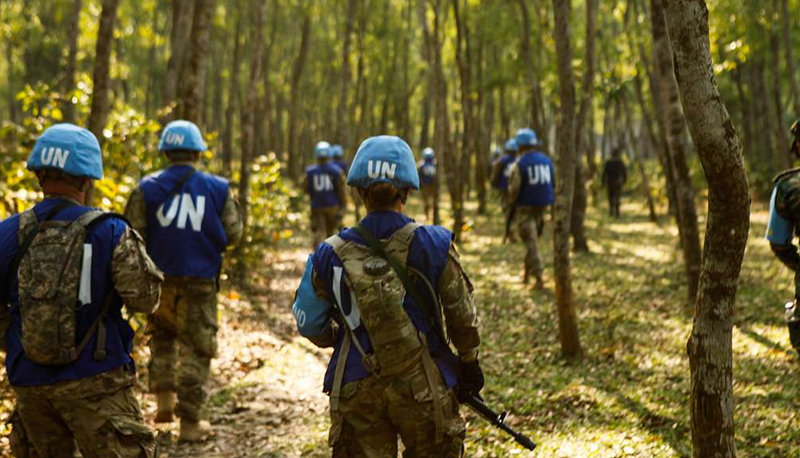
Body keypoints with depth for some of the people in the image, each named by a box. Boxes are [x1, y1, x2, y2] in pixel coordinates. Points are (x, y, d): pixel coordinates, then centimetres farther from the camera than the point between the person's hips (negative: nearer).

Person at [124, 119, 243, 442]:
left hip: (160, 279, 1)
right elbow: (232, 235, 2)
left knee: (162, 336, 25)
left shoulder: (147, 188, -3)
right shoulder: (218, 188, -1)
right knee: (196, 349, 7)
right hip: (200, 282, -1)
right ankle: (190, 422, 8)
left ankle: (165, 399, 16)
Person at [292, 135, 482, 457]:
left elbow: (310, 325, 5)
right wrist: (469, 362, 15)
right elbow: (463, 316, -1)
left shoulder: (331, 256, -5)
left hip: (356, 391, 1)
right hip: (422, 386, -1)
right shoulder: (434, 245, -9)